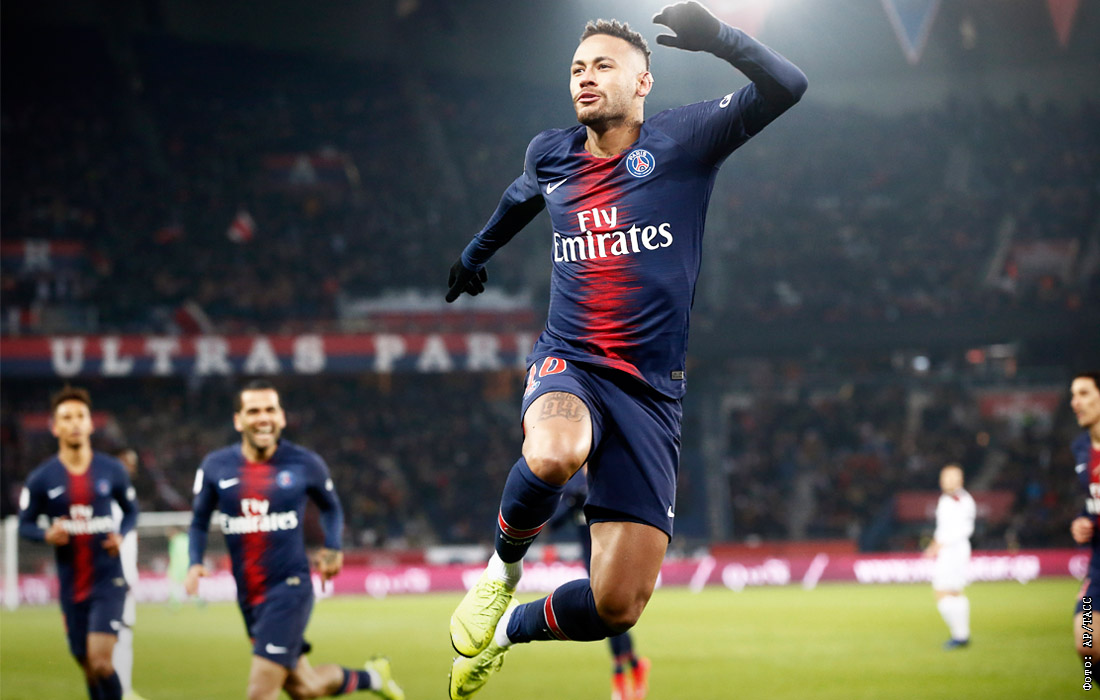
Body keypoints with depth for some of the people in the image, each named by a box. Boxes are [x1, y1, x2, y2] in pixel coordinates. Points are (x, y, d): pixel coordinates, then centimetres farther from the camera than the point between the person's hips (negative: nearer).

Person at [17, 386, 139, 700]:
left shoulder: (112, 471, 1)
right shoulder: (41, 479, -2)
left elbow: (131, 510, 15)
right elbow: (25, 523, 6)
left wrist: (121, 535, -6)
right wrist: (47, 534, -16)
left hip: (108, 581, -1)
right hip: (71, 587, 1)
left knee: (100, 661, -16)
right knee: (88, 666, 8)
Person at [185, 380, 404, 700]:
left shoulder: (305, 464, -2)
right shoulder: (215, 467, 1)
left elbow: (330, 507, 17)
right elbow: (199, 522, 13)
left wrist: (333, 549, 2)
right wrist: (195, 563, -4)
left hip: (290, 589, -4)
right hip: (248, 597, 4)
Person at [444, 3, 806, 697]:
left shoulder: (682, 140, 0)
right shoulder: (550, 154, 10)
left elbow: (786, 87, -12)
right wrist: (476, 252, 51)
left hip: (651, 391, -1)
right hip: (568, 364, 1)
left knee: (617, 606, -6)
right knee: (555, 454, -40)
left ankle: (509, 629, 26)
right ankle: (503, 568, -8)